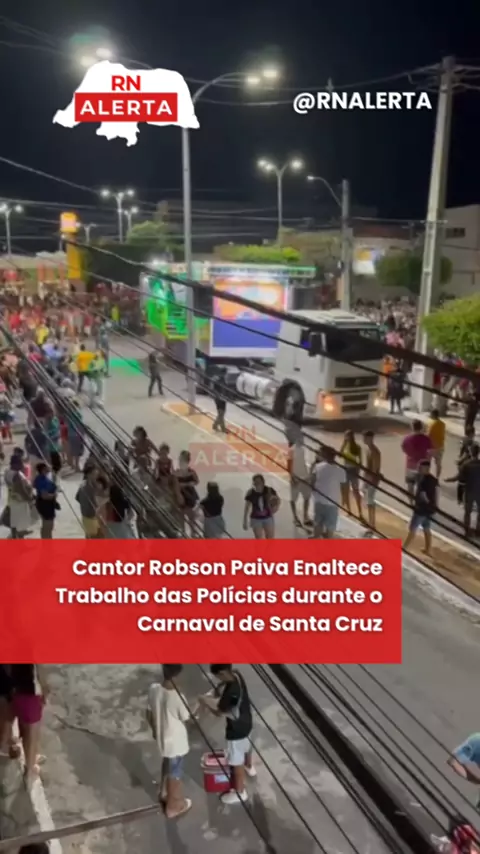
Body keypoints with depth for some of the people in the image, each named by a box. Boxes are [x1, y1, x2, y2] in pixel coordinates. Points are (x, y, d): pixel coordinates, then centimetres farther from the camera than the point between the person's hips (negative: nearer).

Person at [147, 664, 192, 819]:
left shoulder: (154, 689, -17)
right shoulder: (178, 697, -35)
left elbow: (149, 713, -1)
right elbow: (187, 719, -16)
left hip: (161, 738, 6)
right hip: (176, 742, -6)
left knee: (167, 767, 32)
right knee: (175, 773, 18)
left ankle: (165, 794, 53)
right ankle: (175, 806, 39)